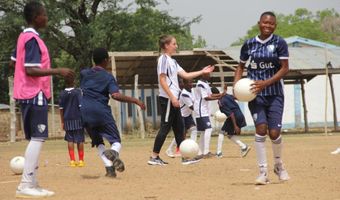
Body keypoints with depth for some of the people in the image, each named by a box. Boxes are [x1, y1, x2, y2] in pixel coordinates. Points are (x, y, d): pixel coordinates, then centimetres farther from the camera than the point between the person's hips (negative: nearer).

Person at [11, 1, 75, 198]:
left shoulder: (24, 36, 13)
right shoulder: (33, 39, -16)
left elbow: (15, 60, 22)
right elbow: (31, 70, -23)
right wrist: (57, 71, -26)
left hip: (27, 94, 10)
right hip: (35, 95, -10)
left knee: (35, 138, 13)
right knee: (38, 138, -11)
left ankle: (32, 183, 13)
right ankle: (26, 185, -15)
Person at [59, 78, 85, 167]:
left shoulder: (62, 94, 4)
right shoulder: (78, 92, -5)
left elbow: (61, 109, 5)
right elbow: (81, 105, -8)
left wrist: (62, 122, 12)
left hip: (67, 120, 3)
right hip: (78, 118, -2)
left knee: (70, 140, 6)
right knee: (80, 140, 4)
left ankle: (72, 160, 2)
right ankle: (81, 160, 7)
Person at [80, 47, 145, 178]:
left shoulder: (83, 73, 10)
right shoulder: (108, 77, -1)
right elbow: (115, 95, -16)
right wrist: (135, 100, -12)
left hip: (85, 112, 3)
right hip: (102, 112, -3)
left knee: (98, 142, 16)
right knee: (116, 141, 6)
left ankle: (109, 167, -7)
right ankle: (113, 152, -32)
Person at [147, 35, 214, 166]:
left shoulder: (172, 61, 17)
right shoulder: (163, 59, -11)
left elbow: (185, 75, 17)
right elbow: (162, 81, -17)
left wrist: (202, 72, 13)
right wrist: (172, 97, -20)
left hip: (173, 99, 10)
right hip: (167, 99, -10)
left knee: (179, 127, 10)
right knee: (165, 127, -8)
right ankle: (154, 157, -5)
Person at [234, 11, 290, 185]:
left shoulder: (279, 43, -2)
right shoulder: (249, 44, 5)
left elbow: (285, 68, -6)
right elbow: (241, 66, 16)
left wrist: (266, 83, -18)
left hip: (274, 93, -1)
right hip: (255, 93, 1)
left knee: (274, 132, -6)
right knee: (261, 128, -15)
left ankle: (279, 165, 23)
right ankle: (263, 171, -10)